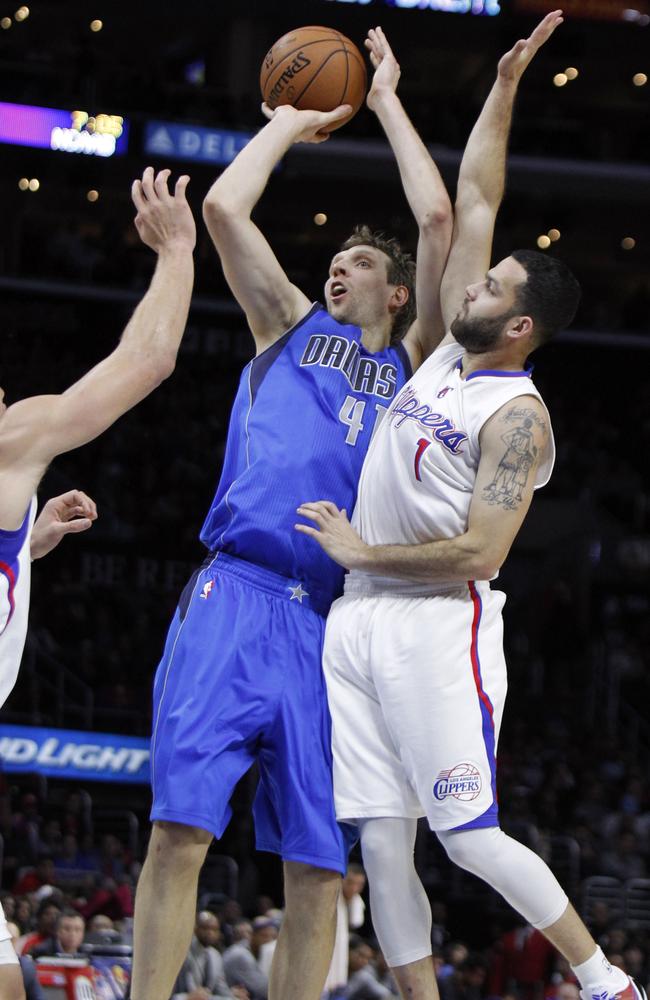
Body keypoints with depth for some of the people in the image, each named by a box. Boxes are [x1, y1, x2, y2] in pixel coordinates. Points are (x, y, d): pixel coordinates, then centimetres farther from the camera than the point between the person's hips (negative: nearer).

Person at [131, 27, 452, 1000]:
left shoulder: (413, 366, 21)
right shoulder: (291, 327, 22)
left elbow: (437, 221, 12)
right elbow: (223, 207, 11)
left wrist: (387, 103, 22)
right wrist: (290, 121, 24)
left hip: (334, 624, 1)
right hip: (236, 595, -1)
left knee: (318, 865, -3)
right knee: (179, 829, -13)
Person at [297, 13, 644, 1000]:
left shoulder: (516, 416, -12)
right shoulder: (450, 351, 11)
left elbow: (479, 552, -20)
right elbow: (473, 202, 16)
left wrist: (363, 552, -11)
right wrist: (503, 89, 11)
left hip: (438, 626, -8)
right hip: (359, 622, 8)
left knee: (470, 836, -10)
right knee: (382, 844, 1)